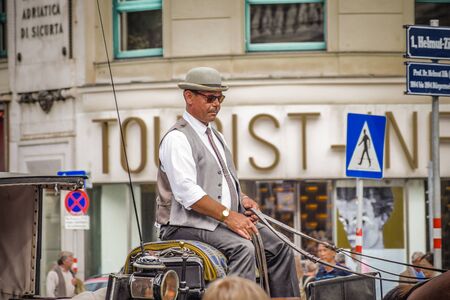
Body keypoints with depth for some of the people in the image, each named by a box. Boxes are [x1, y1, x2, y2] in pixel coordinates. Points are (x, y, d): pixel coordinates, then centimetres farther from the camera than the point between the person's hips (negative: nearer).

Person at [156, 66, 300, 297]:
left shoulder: (216, 137, 20)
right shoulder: (177, 138, -11)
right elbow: (187, 192, -21)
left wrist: (244, 200, 5)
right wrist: (228, 216, -24)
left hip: (224, 220, 9)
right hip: (187, 224, -9)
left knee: (279, 246, 0)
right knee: (243, 248, -31)